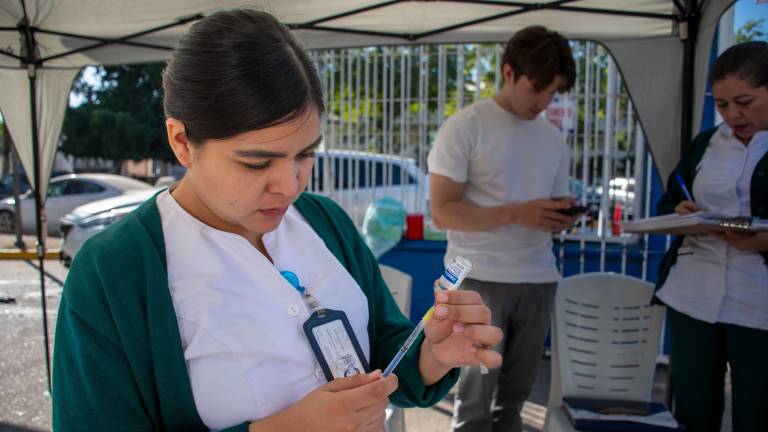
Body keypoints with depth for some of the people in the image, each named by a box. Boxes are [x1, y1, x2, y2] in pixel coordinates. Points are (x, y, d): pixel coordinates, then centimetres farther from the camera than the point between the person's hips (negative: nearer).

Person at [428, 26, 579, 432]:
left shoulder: (554, 139, 12)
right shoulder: (465, 126, -6)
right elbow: (441, 212, -11)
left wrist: (563, 217, -5)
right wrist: (515, 214, -21)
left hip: (539, 280, 6)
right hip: (480, 280, -5)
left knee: (515, 393, 12)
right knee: (475, 397, 2)